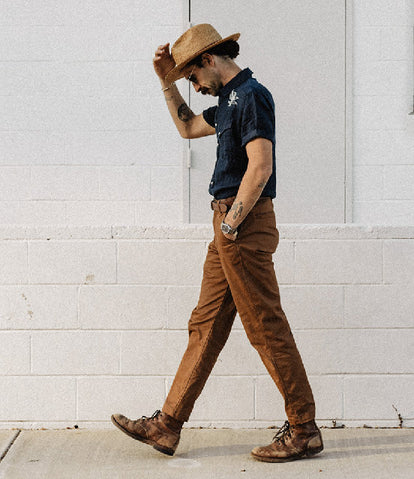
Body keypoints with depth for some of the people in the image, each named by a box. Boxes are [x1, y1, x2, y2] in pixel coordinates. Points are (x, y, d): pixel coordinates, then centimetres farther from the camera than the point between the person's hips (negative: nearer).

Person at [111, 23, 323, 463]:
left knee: (267, 328, -5)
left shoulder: (251, 96, -11)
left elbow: (260, 167, -22)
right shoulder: (231, 100, 19)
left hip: (245, 225, -10)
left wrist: (231, 224, -18)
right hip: (229, 227, 10)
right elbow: (188, 127, 36)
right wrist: (166, 82, 24)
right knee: (205, 325, 10)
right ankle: (167, 425, 15)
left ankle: (304, 430, 4)